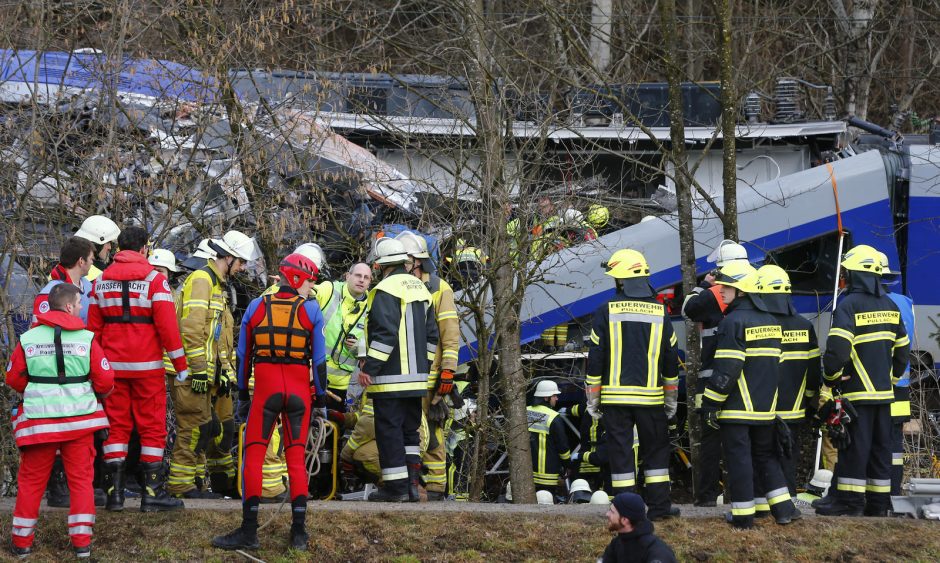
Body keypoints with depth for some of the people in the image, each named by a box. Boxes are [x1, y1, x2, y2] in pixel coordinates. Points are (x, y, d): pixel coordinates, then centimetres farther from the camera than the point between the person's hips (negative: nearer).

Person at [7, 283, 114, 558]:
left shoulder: (28, 339, -3)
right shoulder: (87, 339, -6)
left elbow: (14, 378, 5)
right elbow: (105, 379, -5)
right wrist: (95, 392, 18)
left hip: (38, 419, 1)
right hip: (79, 419, -1)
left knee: (31, 480, 11)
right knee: (81, 478, 9)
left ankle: (22, 541, 15)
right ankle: (81, 541, 7)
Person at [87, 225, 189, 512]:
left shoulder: (101, 281, 8)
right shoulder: (154, 279, -7)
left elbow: (93, 327, 10)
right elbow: (167, 325, -11)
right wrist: (180, 364, -6)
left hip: (113, 366, 4)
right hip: (146, 365, -4)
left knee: (116, 425, 9)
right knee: (152, 426, 1)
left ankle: (115, 491, 5)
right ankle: (152, 492, -1)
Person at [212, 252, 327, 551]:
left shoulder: (256, 307, 5)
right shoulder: (311, 310, 0)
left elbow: (243, 355, 7)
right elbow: (319, 359, 1)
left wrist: (242, 396, 14)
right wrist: (321, 400, 8)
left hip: (265, 388, 0)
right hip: (299, 391, 0)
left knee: (254, 456, 2)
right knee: (296, 459, 8)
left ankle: (249, 530, -3)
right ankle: (299, 531, 6)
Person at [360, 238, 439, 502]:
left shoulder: (386, 290, -12)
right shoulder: (420, 289, 15)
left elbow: (385, 333, -20)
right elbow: (431, 334, 18)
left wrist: (369, 367, -18)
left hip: (390, 377, -8)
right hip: (417, 376, 8)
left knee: (389, 430, -3)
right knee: (410, 430, 15)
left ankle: (395, 486, -4)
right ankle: (412, 481, 11)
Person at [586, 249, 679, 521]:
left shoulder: (606, 312, -5)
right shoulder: (660, 313, 3)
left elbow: (595, 358, -3)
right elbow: (671, 360, 9)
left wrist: (592, 399, 5)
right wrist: (671, 400, 18)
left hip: (615, 396, -2)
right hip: (650, 396, 2)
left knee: (620, 450, 2)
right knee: (656, 449, 12)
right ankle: (659, 505, 11)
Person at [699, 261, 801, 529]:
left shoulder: (734, 322, -13)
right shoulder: (771, 321, 12)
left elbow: (726, 369, -18)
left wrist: (711, 403, -12)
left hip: (737, 407, -7)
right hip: (766, 407, 7)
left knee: (738, 457, -1)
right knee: (766, 455, 17)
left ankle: (742, 514, 1)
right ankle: (782, 507, 12)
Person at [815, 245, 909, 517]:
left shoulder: (849, 305, -13)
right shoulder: (889, 306, 11)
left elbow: (837, 348, -22)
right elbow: (902, 347, 17)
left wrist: (832, 377, -8)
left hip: (857, 392, -7)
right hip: (884, 392, 7)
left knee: (854, 445, -3)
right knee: (880, 446, 10)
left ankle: (849, 499, -2)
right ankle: (878, 502, 13)